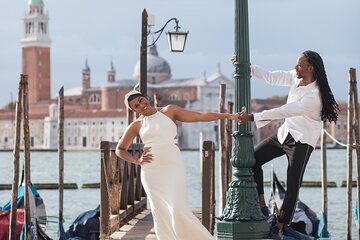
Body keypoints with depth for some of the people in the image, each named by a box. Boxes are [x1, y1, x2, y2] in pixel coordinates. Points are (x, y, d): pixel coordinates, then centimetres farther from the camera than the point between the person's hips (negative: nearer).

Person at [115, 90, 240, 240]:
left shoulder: (169, 111, 7)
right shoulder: (136, 125, 10)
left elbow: (199, 116, 4)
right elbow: (120, 150, 19)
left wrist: (227, 115, -3)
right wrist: (136, 161, 3)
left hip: (173, 169, -2)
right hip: (151, 172, 2)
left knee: (178, 210, -15)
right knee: (161, 214, 0)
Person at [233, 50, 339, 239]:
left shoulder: (314, 96, -30)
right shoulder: (296, 77, -6)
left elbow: (282, 112, -32)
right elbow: (271, 77, 2)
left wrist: (252, 117, -31)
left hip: (302, 140, -8)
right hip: (285, 133, 8)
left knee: (293, 185, -3)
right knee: (253, 159, 2)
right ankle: (262, 207, 7)